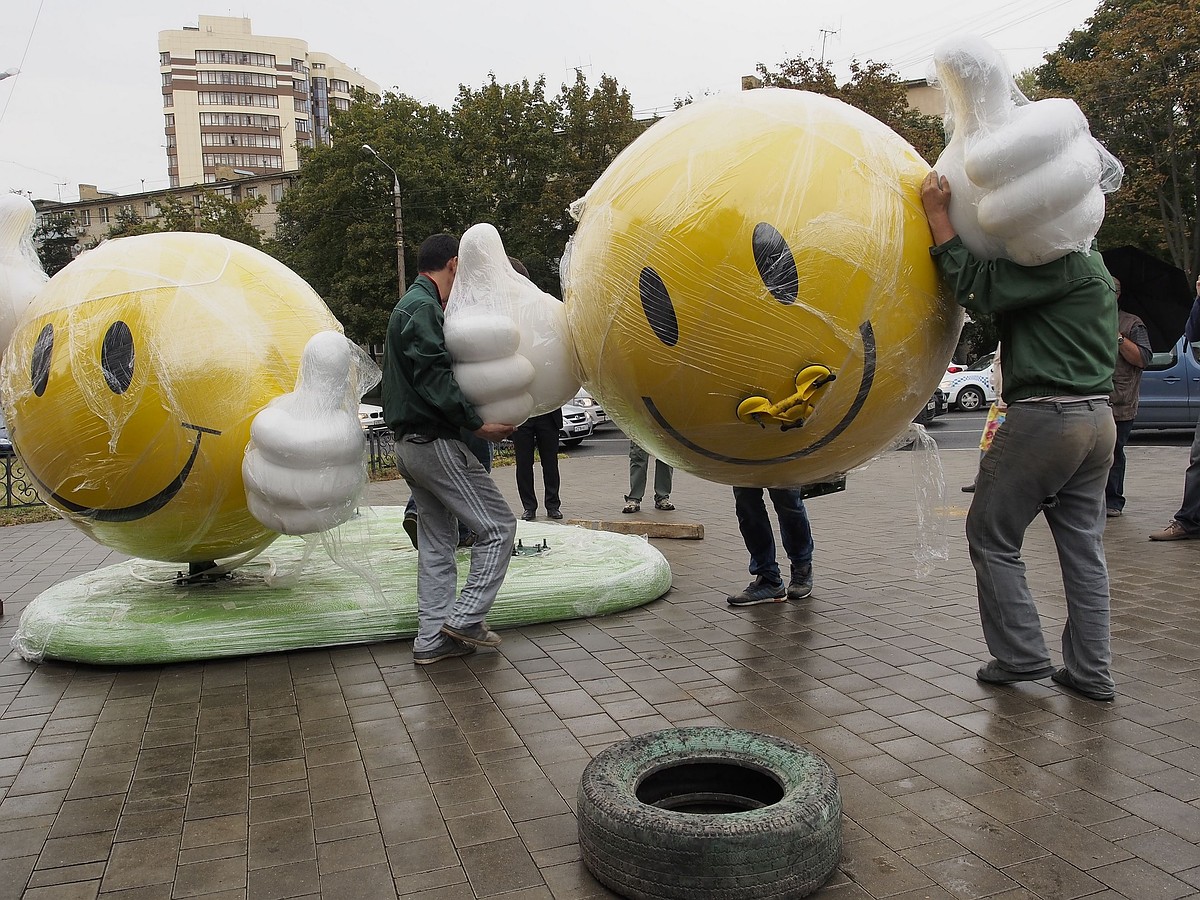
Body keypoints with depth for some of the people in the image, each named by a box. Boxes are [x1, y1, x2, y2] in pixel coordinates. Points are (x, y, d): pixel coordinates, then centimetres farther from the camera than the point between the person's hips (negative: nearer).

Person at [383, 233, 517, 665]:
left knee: (436, 541, 13)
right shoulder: (423, 307, -12)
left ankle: (432, 640, 17)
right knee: (498, 525, -4)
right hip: (435, 440, -11)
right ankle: (465, 618, -2)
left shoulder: (409, 305, 21)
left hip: (410, 442, 11)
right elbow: (434, 378, -21)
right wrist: (477, 424, -19)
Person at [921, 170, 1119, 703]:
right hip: (1097, 417, 10)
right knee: (1083, 545, 11)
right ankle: (1091, 672, 15)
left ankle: (1022, 658, 4)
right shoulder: (1091, 267, 20)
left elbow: (978, 289, -19)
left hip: (1045, 416, -10)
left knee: (992, 538, 2)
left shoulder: (1057, 263, -11)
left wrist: (939, 216, -12)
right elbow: (1002, 293, 19)